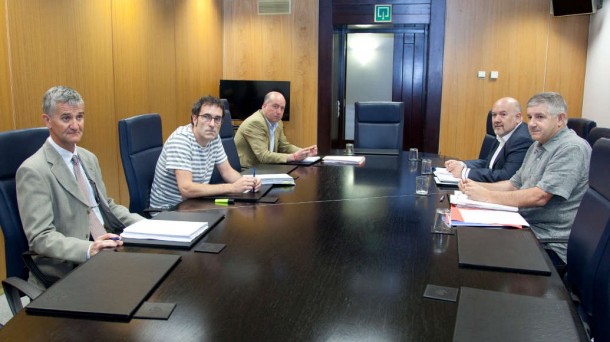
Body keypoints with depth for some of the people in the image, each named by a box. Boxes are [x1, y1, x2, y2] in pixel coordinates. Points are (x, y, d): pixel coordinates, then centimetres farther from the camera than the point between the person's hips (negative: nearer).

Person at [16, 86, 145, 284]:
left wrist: (145, 226, 3)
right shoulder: (33, 171, -10)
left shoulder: (89, 158, 14)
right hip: (66, 269, -7)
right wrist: (89, 249, -32)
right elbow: (40, 237, -15)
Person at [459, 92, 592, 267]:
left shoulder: (572, 149, -15)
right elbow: (514, 184, 16)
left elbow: (539, 197, -23)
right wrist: (478, 186, -1)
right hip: (524, 227, 8)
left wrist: (487, 196, -20)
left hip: (551, 244, -8)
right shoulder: (537, 146, 15)